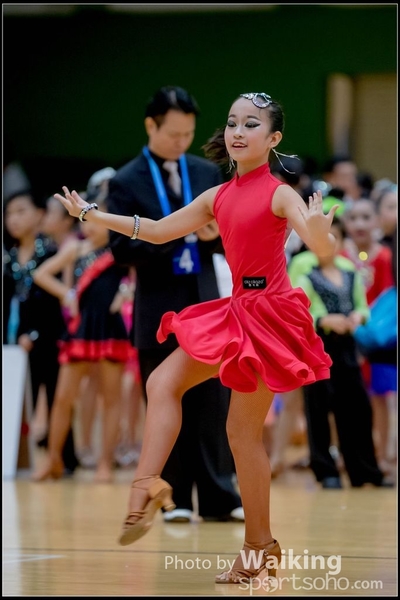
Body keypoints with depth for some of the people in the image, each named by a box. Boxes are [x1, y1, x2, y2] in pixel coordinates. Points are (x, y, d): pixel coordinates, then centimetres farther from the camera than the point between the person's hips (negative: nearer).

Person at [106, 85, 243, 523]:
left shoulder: (208, 173, 10)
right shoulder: (126, 183, -2)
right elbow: (122, 249, -9)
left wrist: (214, 234, -11)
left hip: (205, 305, 3)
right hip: (158, 310, -3)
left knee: (214, 405, 0)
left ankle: (218, 498, 3)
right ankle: (176, 499, 10)